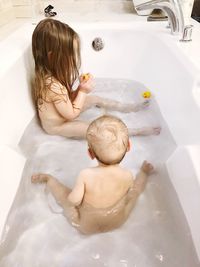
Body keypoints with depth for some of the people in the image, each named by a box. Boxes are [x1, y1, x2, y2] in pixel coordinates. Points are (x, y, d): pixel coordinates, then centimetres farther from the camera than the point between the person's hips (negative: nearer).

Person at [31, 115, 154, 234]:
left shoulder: (85, 175, -36)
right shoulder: (127, 175, -29)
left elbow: (73, 201, -26)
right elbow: (130, 195, -10)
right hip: (118, 222, 2)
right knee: (136, 186, 19)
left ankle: (47, 178, 46)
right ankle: (144, 172, 49)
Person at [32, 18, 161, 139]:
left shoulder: (50, 73, -9)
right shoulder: (54, 86, -38)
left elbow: (68, 98, 0)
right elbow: (72, 114, -29)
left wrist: (80, 87, -18)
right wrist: (83, 91, -25)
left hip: (63, 114, 9)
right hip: (57, 126, -9)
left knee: (95, 99, 14)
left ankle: (127, 107, 30)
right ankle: (138, 132, -2)